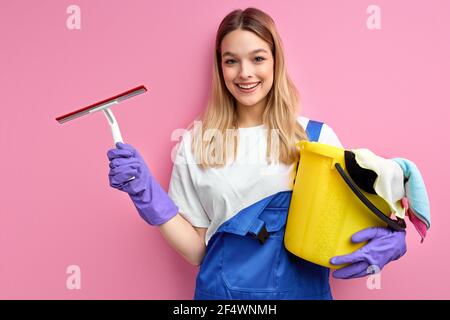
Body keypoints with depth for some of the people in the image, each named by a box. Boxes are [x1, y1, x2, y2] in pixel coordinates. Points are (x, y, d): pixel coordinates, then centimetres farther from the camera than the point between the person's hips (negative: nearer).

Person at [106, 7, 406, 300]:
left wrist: (389, 238, -21)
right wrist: (145, 191, -12)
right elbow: (198, 251, -3)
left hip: (303, 288, 0)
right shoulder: (197, 143, -4)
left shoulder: (317, 136, -7)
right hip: (223, 290, 0)